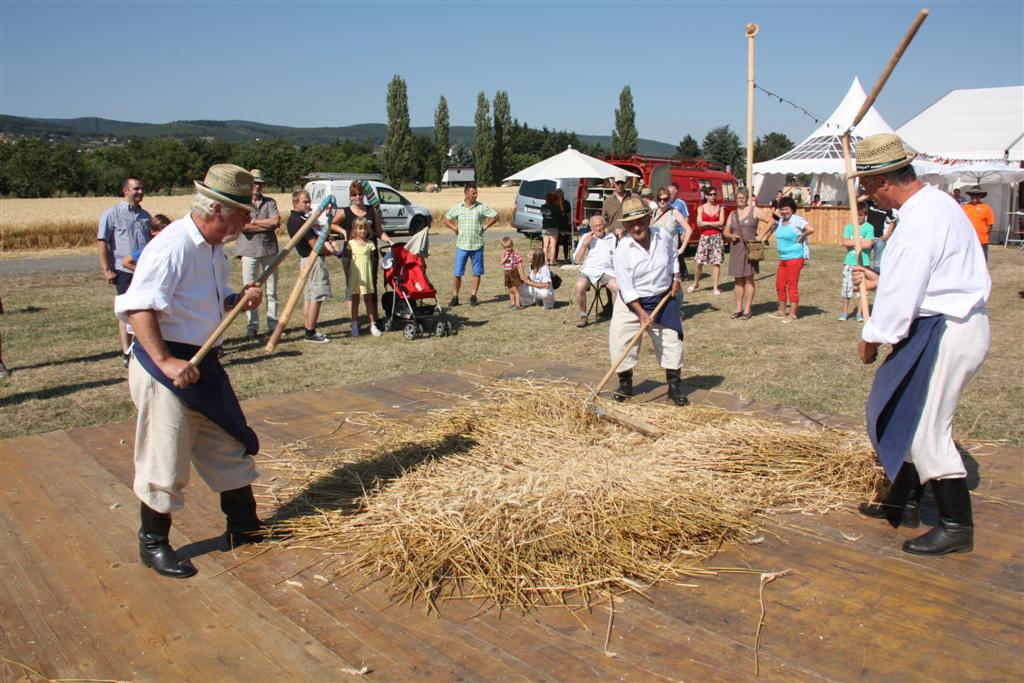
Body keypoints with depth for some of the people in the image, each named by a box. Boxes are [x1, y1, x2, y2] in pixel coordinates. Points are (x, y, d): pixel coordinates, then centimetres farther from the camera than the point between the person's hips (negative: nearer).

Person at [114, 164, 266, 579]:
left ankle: (243, 527, 32)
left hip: (203, 365, 10)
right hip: (165, 367, -10)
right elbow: (137, 307, -27)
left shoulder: (213, 249, 10)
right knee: (165, 461, 3)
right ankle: (153, 545, 22)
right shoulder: (173, 245, -20)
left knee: (230, 446, 17)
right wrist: (166, 362, -31)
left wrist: (240, 299, 0)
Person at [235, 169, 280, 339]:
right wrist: (267, 225, -7)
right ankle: (252, 326, 4)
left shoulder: (270, 202, 10)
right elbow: (242, 226, -11)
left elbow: (275, 221, -6)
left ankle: (273, 324, 12)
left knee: (271, 290, 5)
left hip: (269, 250, 2)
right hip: (249, 250, -2)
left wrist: (253, 222, -6)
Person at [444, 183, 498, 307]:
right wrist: (454, 228, 1)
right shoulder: (457, 208, 2)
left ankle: (473, 296, 18)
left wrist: (485, 226, 0)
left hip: (477, 245, 0)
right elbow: (446, 220, 14)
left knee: (477, 272, 5)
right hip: (462, 245, 0)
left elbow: (495, 216, 6)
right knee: (457, 273, -1)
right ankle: (455, 297, 10)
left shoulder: (482, 207, -1)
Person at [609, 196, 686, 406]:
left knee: (671, 340, 5)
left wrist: (676, 278, 3)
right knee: (620, 340, -6)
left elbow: (672, 256, 14)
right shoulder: (622, 250, -21)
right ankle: (625, 382, 15)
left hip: (664, 299, 2)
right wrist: (641, 313, -24)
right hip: (632, 302, -2)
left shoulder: (665, 236, -11)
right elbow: (626, 288, -20)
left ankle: (675, 385, 20)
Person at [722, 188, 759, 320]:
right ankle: (738, 309, 12)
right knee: (738, 280, 7)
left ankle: (747, 310, 2)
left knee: (749, 279, -1)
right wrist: (731, 236, -8)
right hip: (736, 249, 4)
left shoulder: (754, 210, 1)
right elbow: (726, 232, 14)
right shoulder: (733, 214, 13)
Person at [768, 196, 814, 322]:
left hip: (795, 258, -9)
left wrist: (800, 237, -15)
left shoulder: (797, 220, -14)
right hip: (783, 258, 9)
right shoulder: (780, 221, 10)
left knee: (792, 286, -3)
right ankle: (782, 311, 26)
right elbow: (773, 229, 30)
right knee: (780, 285, 13)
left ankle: (792, 314, 4)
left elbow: (811, 229, -28)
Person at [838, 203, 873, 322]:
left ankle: (860, 312, 14)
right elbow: (845, 242, -3)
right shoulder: (848, 227, 9)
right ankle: (845, 311, 15)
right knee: (847, 287, 3)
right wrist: (860, 241, -8)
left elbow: (868, 244, -11)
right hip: (849, 262, 2)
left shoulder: (869, 227, -1)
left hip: (863, 263, -2)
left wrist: (852, 243, -7)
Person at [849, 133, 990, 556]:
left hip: (946, 334, -11)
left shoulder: (920, 219, -22)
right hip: (952, 327, 11)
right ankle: (903, 501, 31)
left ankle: (957, 526, 10)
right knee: (907, 415, 18)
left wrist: (873, 336, -10)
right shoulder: (935, 203, 11)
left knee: (925, 426, -3)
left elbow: (902, 293, -22)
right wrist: (879, 281, 25)